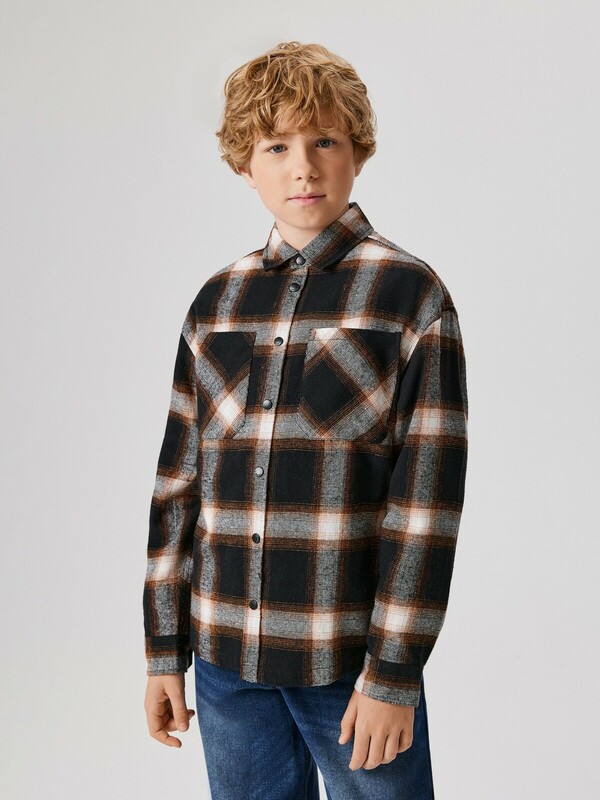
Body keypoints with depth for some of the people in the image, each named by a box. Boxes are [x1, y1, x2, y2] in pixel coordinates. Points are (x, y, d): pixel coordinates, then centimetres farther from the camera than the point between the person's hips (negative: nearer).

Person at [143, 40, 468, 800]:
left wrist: (394, 671, -12)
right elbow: (179, 480, 8)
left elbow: (427, 495, -10)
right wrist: (164, 648, 8)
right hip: (224, 654, 4)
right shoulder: (217, 302, 6)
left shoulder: (410, 294, -6)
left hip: (352, 655, -4)